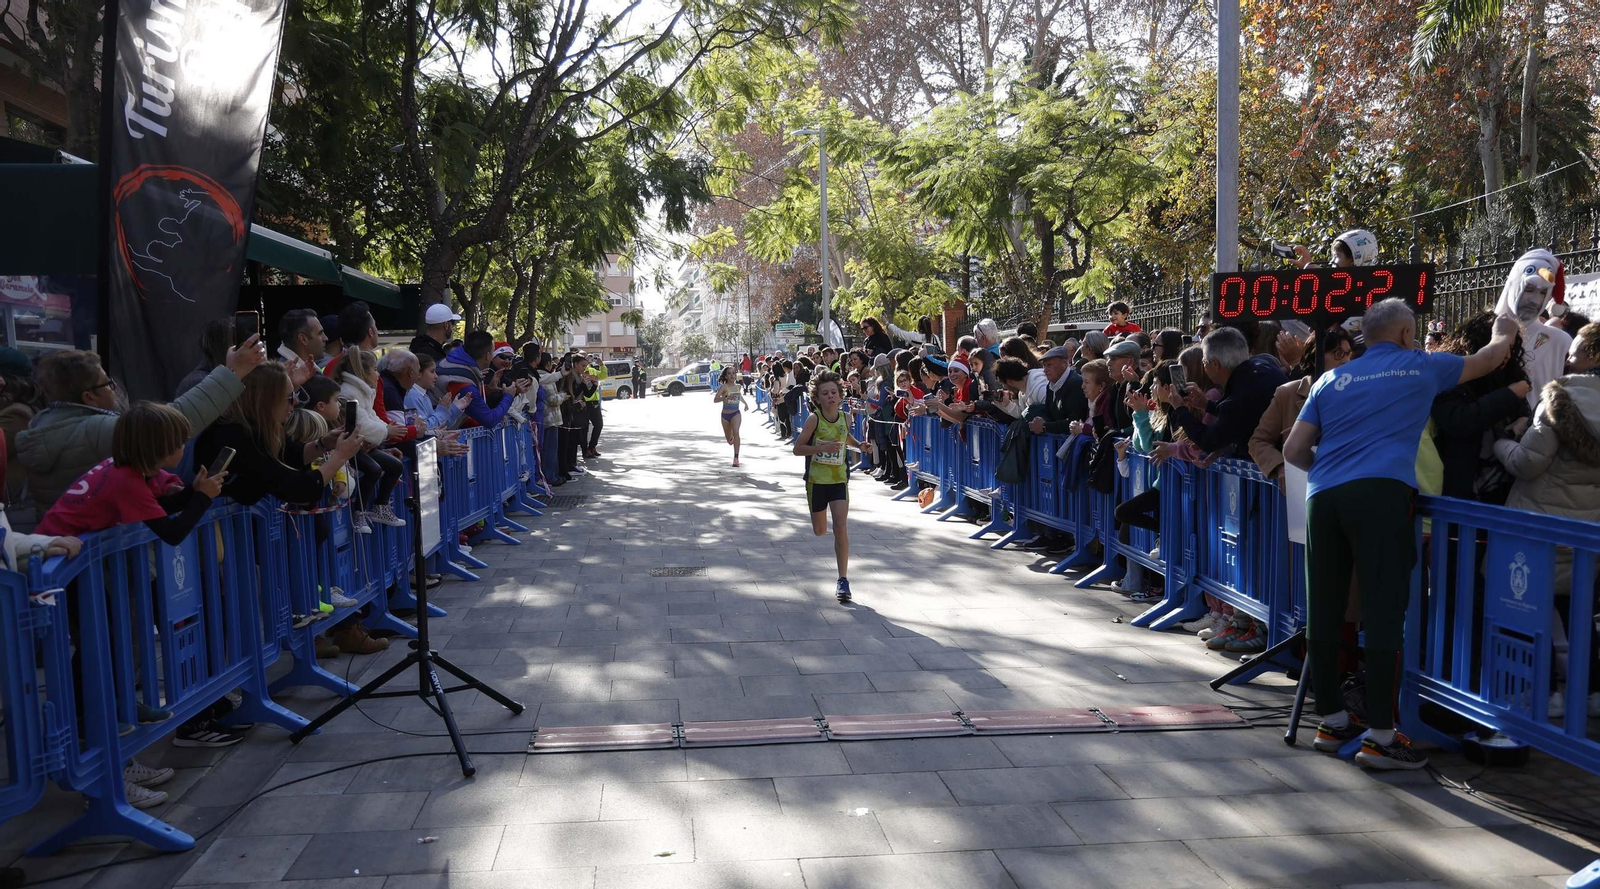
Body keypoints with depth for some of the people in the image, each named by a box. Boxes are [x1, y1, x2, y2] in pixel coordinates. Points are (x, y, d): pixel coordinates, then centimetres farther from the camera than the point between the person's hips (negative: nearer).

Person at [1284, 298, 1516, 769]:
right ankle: (1379, 737, -3)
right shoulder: (1421, 367, 17)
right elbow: (1486, 360, 35)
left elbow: (1294, 450, 17)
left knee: (1323, 612, 8)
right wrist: (1504, 336, 57)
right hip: (1380, 495, -4)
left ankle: (1331, 721, 18)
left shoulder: (1332, 380, 22)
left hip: (1323, 496, 4)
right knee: (1384, 614, -4)